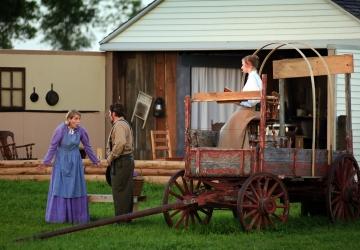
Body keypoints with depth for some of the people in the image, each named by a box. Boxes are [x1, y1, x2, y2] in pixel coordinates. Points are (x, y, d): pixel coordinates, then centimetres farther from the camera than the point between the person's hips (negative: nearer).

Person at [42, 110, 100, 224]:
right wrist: (46, 162, -15)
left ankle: (75, 215, 11)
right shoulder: (60, 130, -18)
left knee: (75, 187, 4)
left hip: (75, 161, 3)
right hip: (61, 160, -3)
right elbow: (53, 146, -12)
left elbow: (87, 147, 4)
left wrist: (95, 161, 11)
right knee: (60, 187, -1)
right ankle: (59, 215, 4)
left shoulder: (81, 131, -9)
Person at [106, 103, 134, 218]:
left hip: (121, 161, -10)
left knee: (119, 190, -7)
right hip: (128, 160, 10)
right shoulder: (126, 124, 20)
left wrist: (111, 157, -17)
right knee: (127, 190, 13)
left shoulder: (119, 125, -13)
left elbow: (120, 143, -28)